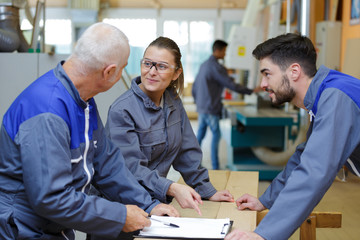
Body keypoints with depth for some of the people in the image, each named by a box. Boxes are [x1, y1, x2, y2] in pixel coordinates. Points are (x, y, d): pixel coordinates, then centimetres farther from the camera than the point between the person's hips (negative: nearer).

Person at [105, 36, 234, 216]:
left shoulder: (173, 101, 5)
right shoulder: (121, 111, -16)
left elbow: (187, 153, 12)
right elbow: (132, 167, -23)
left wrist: (208, 192, 9)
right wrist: (172, 188, -36)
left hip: (158, 200, 5)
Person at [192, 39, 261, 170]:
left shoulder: (204, 65, 14)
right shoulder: (216, 67, -15)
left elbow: (194, 88, 19)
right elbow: (231, 85, -17)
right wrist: (251, 91, -10)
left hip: (201, 108, 9)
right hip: (211, 110, -9)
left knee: (200, 134, 13)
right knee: (216, 135, -1)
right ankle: (215, 167, 2)